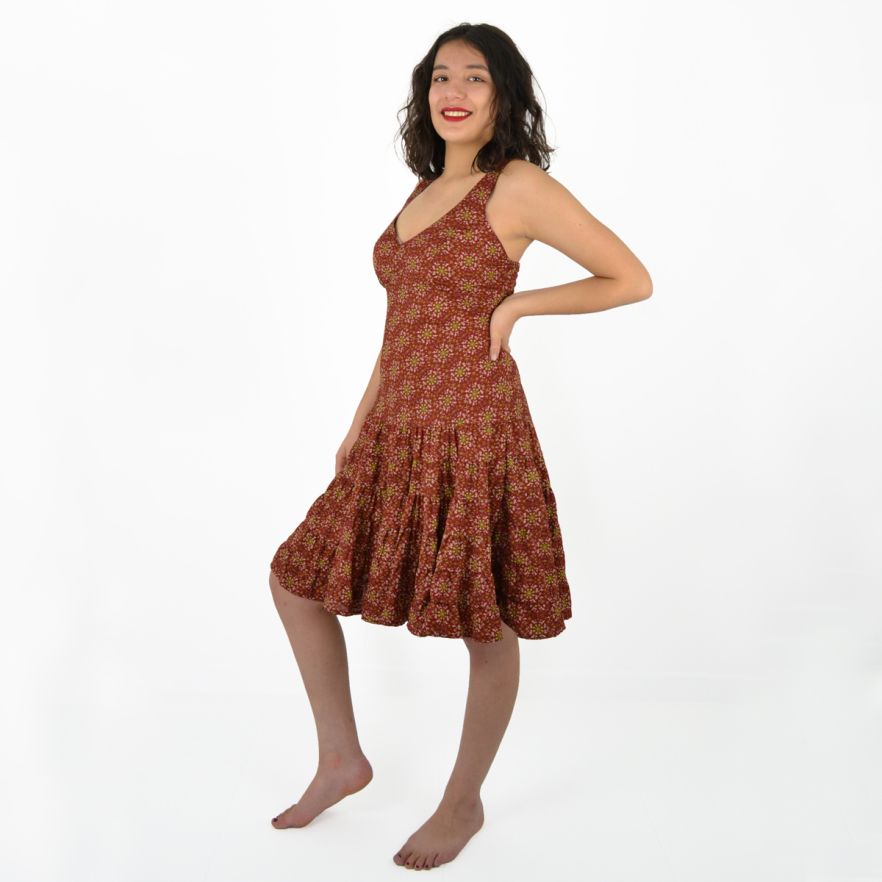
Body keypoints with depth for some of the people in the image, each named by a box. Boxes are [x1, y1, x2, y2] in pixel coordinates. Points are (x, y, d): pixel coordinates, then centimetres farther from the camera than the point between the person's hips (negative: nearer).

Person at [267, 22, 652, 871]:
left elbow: (632, 280, -5)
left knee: (486, 624, 5)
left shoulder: (518, 186, -7)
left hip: (472, 426, -8)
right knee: (296, 578, 12)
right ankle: (342, 758, 28)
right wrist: (358, 426, 18)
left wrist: (515, 304, -9)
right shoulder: (422, 193, 15)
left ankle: (463, 804, 26)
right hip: (397, 430, 9)